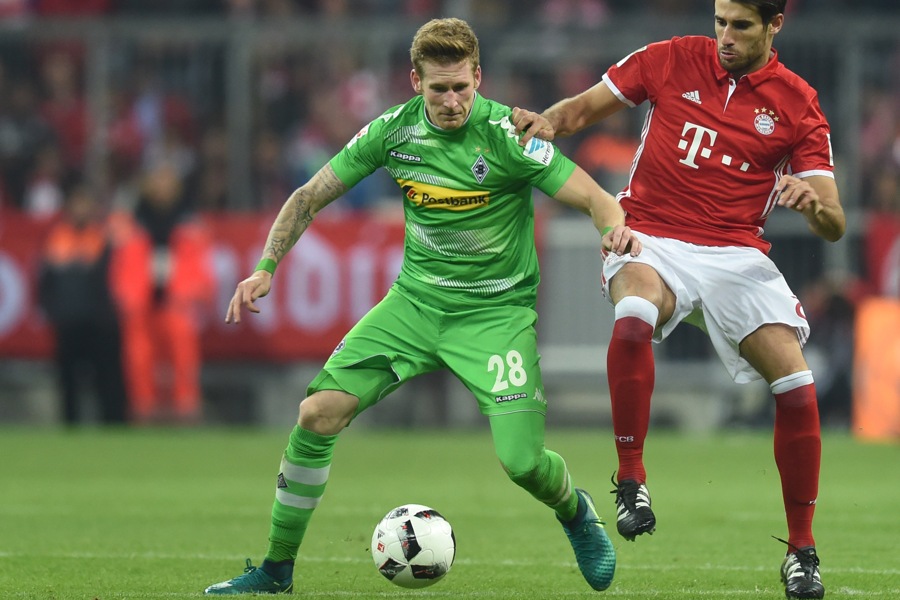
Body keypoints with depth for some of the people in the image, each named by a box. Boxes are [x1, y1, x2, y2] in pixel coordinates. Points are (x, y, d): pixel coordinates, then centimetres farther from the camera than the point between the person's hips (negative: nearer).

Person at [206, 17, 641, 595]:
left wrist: (614, 227, -39)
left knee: (522, 462, -15)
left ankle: (576, 512, 23)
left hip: (497, 309, -3)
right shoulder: (394, 130, -5)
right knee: (318, 413, -12)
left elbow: (594, 197, -17)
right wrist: (265, 269, -4)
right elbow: (311, 196, 5)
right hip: (416, 300, 3)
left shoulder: (506, 134, -17)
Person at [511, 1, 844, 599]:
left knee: (797, 386, -15)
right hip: (652, 241, -1)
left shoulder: (798, 105, 2)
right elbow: (586, 107, 11)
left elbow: (833, 225, -1)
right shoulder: (673, 59, 3)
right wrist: (547, 121, -12)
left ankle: (802, 550, 3)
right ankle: (631, 477, -20)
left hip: (737, 253, 1)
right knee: (634, 317, -36)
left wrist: (816, 203, -25)